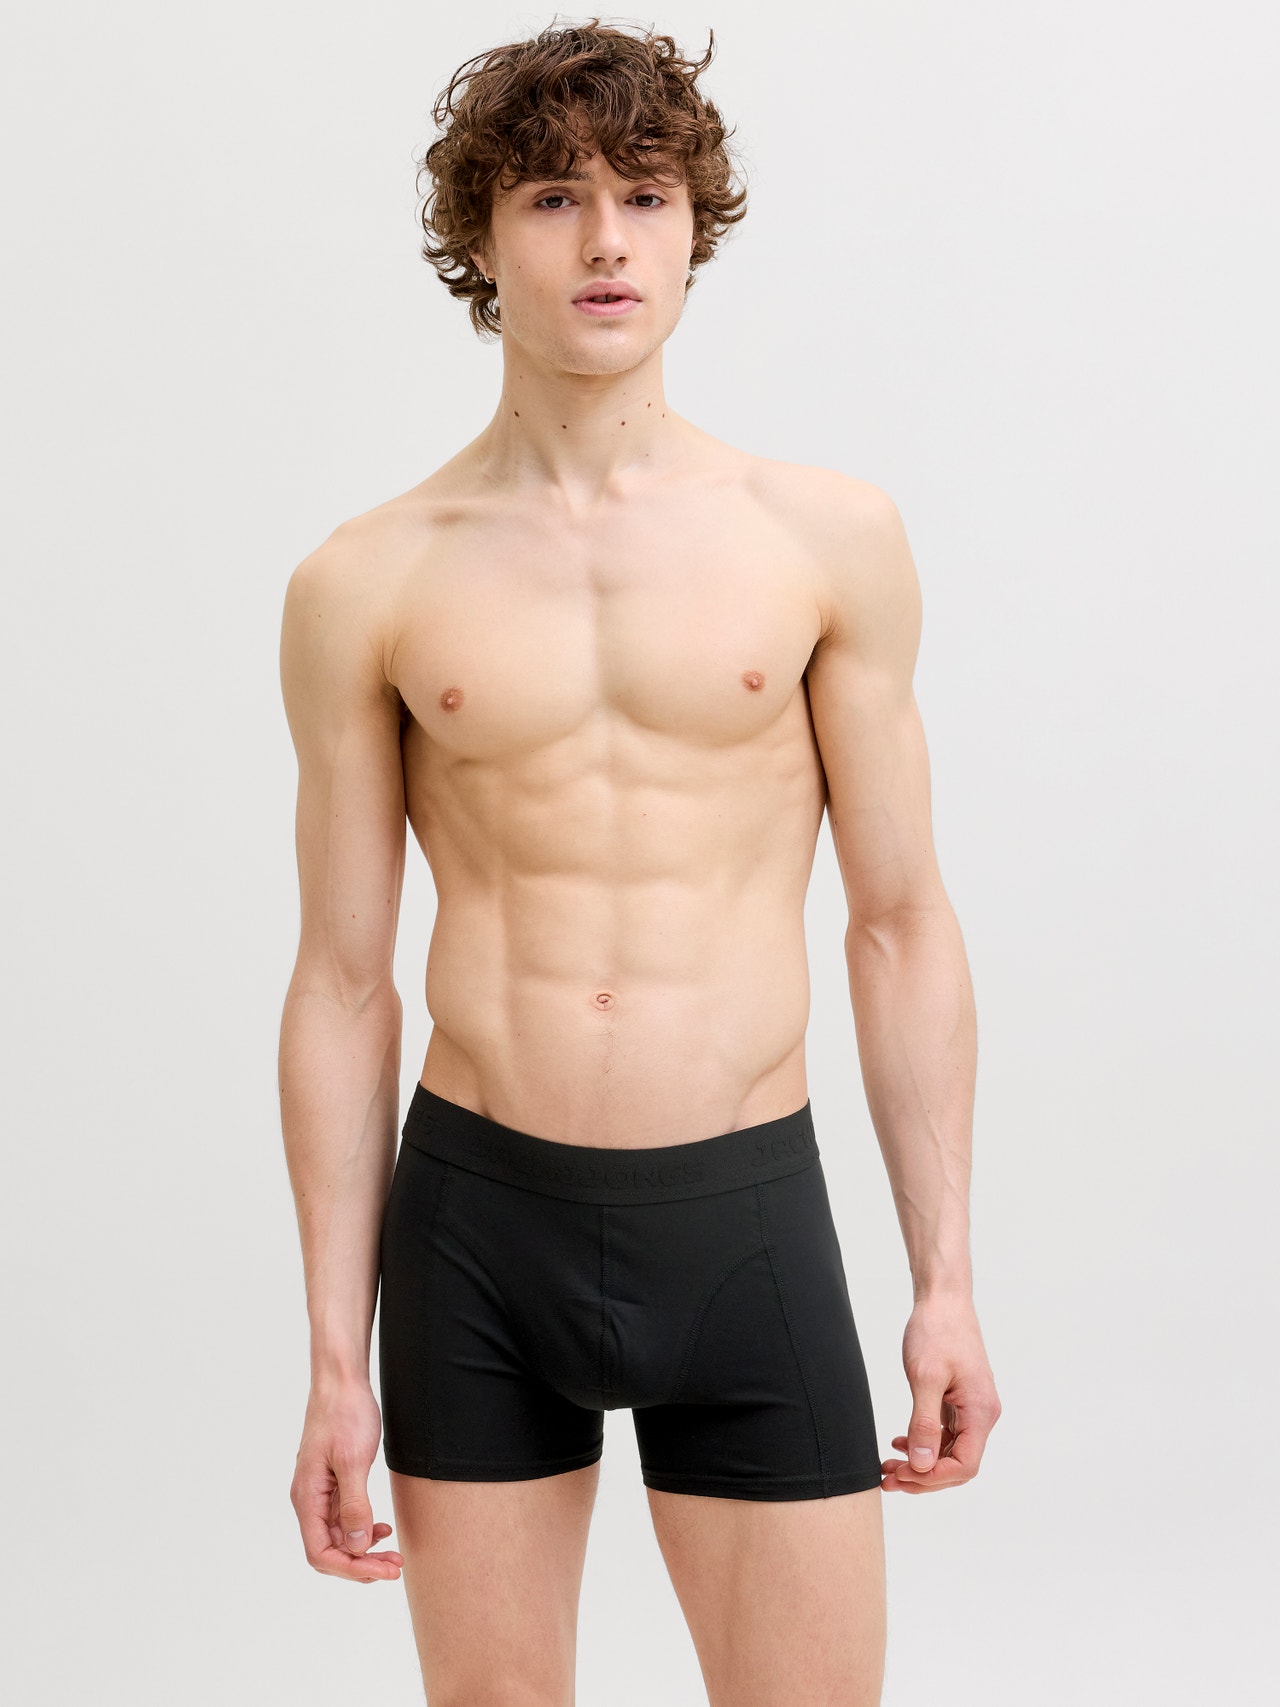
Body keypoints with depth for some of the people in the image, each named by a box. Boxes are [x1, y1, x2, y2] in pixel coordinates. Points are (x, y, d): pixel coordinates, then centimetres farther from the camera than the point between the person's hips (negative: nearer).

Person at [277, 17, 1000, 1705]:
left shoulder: (830, 540, 1)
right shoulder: (366, 586, 1)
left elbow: (902, 926, 5)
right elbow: (344, 984, 4)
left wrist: (948, 1278, 2)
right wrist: (336, 1361, 3)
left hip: (745, 1208, 0)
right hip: (476, 1211, 1)